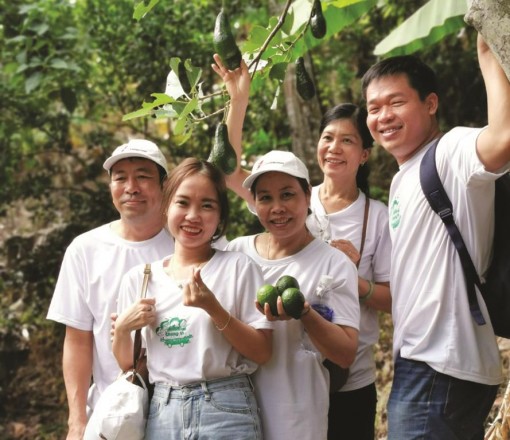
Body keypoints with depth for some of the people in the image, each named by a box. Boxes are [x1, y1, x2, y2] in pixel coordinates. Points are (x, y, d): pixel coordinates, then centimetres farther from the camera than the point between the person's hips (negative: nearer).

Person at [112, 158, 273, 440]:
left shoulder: (238, 267, -4)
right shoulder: (139, 278, 5)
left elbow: (262, 353, -7)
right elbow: (129, 366, 10)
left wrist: (214, 309, -17)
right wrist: (122, 329, -8)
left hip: (226, 412, -3)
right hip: (161, 415, 3)